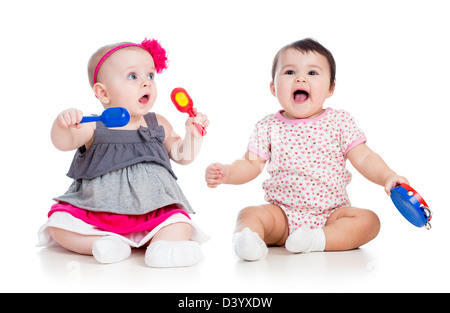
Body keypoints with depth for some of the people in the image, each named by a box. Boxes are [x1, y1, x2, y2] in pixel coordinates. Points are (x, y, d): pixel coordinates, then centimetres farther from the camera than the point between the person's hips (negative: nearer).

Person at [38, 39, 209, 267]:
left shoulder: (158, 125, 7)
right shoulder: (94, 128, -3)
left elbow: (182, 156, 13)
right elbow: (63, 143, -17)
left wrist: (193, 134, -4)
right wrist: (61, 125, -39)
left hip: (151, 211, 1)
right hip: (95, 211, -1)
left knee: (179, 223, -23)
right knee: (59, 223, -20)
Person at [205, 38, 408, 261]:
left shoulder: (340, 122, 0)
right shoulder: (268, 127, 1)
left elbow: (364, 158, -3)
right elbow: (251, 164, -1)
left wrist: (387, 177, -21)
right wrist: (226, 173, -21)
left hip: (331, 214, 1)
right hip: (283, 215, 0)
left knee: (368, 221, -22)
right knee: (250, 214, -23)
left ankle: (317, 240, -31)